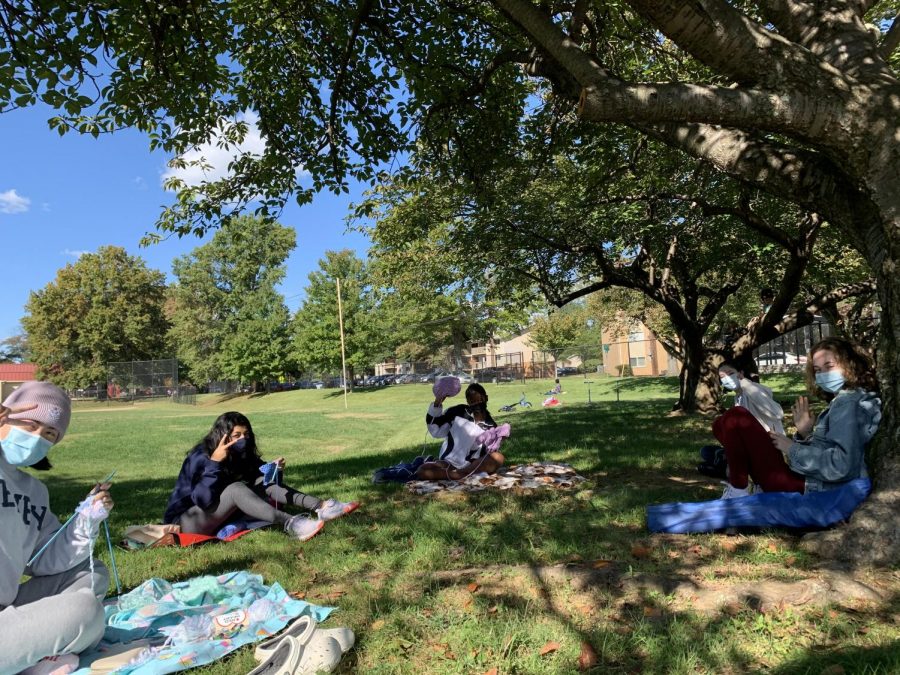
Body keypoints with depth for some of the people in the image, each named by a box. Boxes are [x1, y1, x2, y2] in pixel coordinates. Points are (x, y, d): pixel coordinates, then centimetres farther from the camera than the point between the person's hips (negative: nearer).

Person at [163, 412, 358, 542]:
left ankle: (320, 506, -28)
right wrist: (214, 462, -36)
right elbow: (203, 499, -34)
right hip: (186, 520, -7)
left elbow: (266, 482, 1)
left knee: (263, 482, -12)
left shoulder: (241, 454, -2)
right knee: (236, 489, -33)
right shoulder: (200, 457, -22)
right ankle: (289, 524, -49)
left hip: (218, 514, 7)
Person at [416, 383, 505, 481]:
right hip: (449, 462, 0)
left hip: (472, 465, 0)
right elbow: (435, 430, 5)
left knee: (498, 458, -28)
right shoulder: (458, 412, 2)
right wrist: (437, 404, -6)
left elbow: (490, 452, 0)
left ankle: (456, 474, -31)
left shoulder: (490, 426, 4)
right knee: (422, 471, -27)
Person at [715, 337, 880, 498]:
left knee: (736, 419, -17)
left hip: (807, 486, -10)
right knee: (723, 424, 12)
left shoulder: (849, 403, -11)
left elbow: (842, 465, -24)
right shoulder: (842, 402, 17)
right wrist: (805, 434, 1)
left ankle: (737, 493, -12)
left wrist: (793, 449, -13)